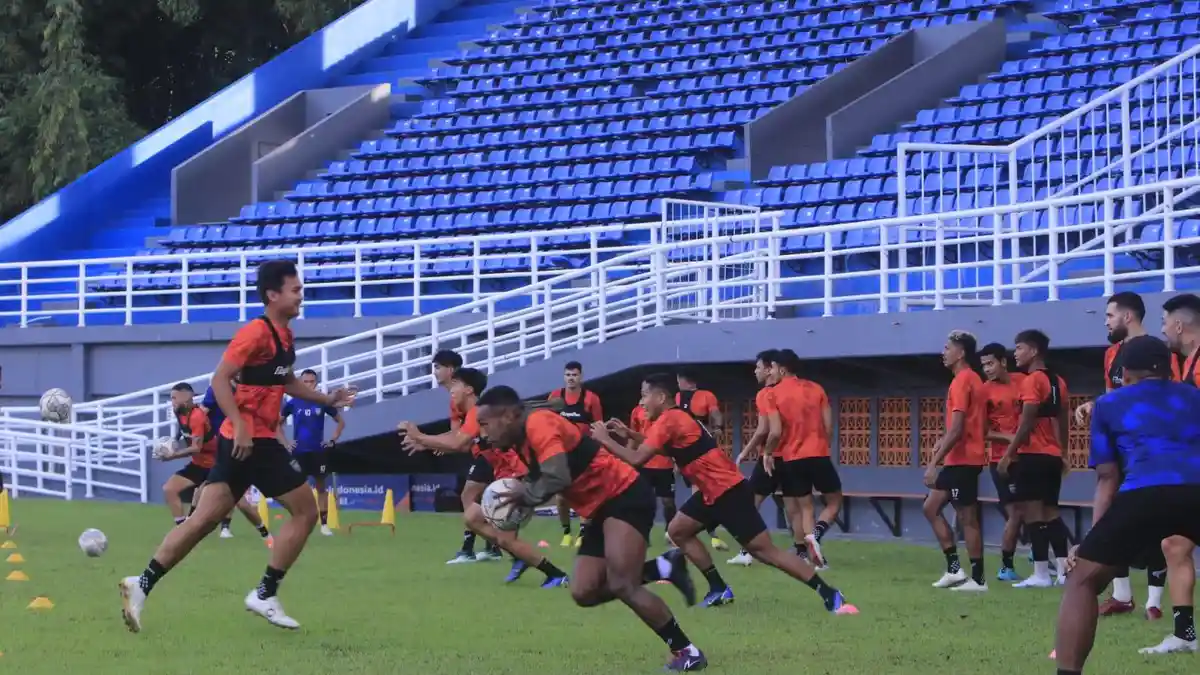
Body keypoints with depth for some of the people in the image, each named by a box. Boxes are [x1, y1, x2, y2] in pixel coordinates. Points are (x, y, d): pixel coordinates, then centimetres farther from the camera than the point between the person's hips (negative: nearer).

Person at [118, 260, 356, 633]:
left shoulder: (283, 335, 15)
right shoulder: (257, 332, -14)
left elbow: (285, 382, 32)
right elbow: (220, 379, -20)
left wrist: (327, 399, 24)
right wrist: (240, 426, -27)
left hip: (248, 441, 9)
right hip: (251, 441, -9)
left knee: (204, 520, 5)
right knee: (305, 511, -1)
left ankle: (143, 583, 0)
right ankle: (265, 595, 2)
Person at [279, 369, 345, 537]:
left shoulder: (322, 402, 1)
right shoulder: (293, 403, 1)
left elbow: (341, 422, 12)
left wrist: (333, 441, 2)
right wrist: (285, 443, 3)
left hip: (318, 451, 0)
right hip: (298, 452, 0)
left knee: (321, 486, 4)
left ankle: (324, 524, 8)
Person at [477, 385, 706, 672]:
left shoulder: (538, 423, -19)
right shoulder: (523, 441, 12)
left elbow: (557, 478, -31)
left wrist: (524, 494, -15)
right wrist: (522, 495, 1)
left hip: (626, 497, -10)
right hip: (602, 508, 10)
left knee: (620, 585, -21)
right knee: (583, 592, 1)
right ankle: (664, 568, 11)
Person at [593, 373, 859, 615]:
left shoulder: (668, 420, -15)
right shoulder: (675, 417, 15)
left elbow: (637, 459, -19)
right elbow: (662, 446, 27)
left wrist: (605, 439, -6)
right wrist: (629, 434, 19)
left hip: (727, 490, -10)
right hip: (714, 490, 10)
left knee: (763, 550, -12)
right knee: (678, 530, 14)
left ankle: (830, 595, -14)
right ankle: (719, 589, 13)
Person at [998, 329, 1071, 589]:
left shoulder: (1032, 381, -12)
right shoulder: (1058, 382, 14)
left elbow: (1027, 423, -17)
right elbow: (1063, 421, 17)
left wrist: (1008, 454, -13)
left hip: (1032, 455, -9)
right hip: (1053, 456, 9)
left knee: (1032, 513, -6)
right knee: (1050, 512, 13)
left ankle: (1041, 574, -9)